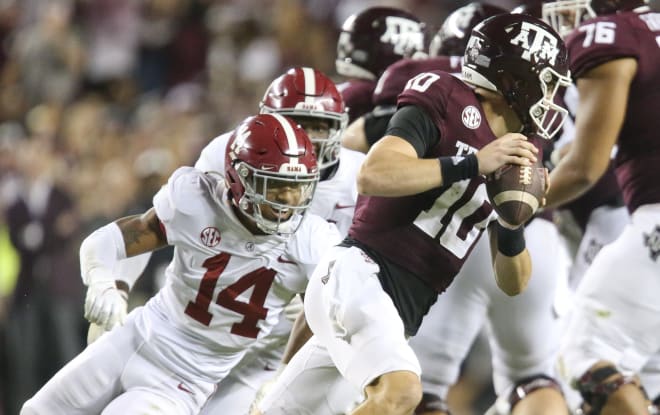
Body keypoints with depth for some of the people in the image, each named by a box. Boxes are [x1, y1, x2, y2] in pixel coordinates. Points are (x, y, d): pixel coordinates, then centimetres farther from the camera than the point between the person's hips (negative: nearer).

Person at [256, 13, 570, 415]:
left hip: (396, 313, 9)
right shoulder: (446, 103, -7)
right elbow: (373, 176, -22)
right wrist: (472, 164, -22)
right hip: (357, 276, -9)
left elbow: (513, 283, 15)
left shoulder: (515, 155, 14)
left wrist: (511, 226, -6)